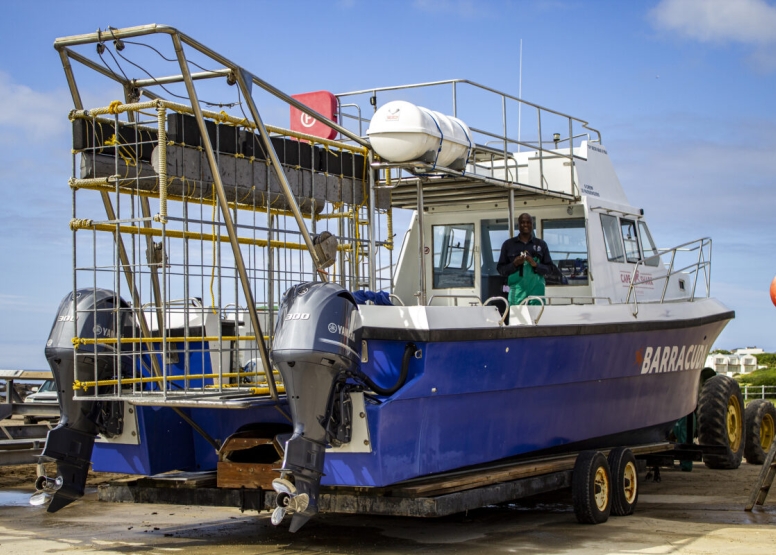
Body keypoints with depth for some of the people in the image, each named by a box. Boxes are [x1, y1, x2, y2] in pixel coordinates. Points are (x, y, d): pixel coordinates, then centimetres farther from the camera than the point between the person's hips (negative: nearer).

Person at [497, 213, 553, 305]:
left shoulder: (541, 244, 10)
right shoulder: (508, 244, 9)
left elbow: (549, 268, 9)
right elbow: (500, 269, 9)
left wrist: (535, 265, -9)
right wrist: (514, 264, -9)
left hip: (537, 291, 1)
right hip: (517, 293, -1)